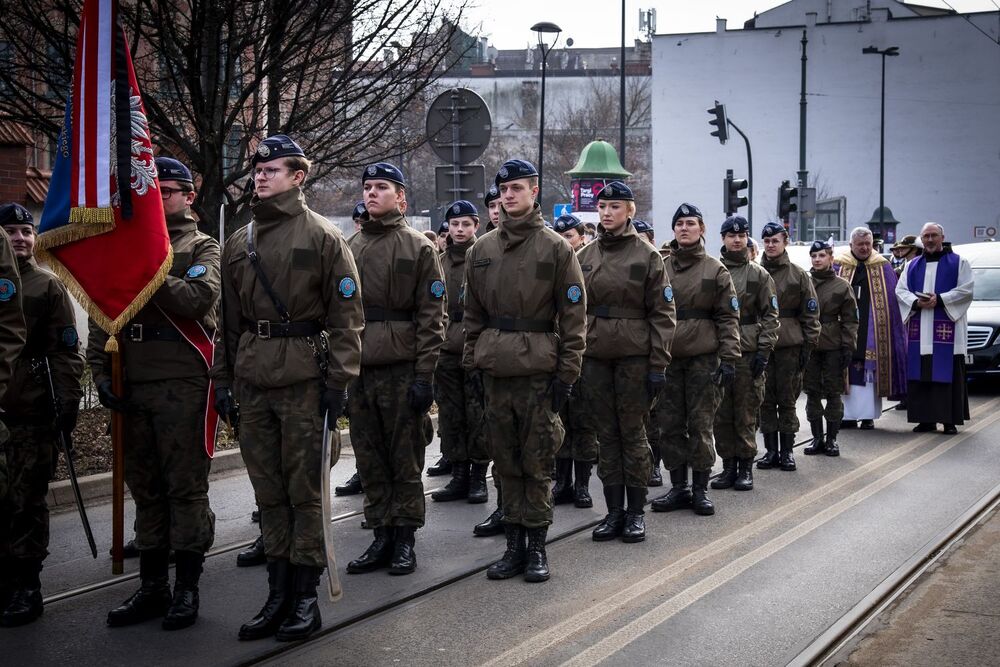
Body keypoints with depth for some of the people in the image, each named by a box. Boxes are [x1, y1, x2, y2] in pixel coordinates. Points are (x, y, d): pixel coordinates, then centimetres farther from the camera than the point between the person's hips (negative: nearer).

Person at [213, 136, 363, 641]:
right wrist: (223, 378, 10)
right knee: (268, 489, 9)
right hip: (253, 380, 5)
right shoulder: (238, 243, 13)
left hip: (304, 378, -5)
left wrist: (339, 381, -11)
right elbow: (229, 316, 16)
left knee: (304, 489, 0)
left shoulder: (323, 237, -2)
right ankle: (278, 594, 18)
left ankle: (305, 596, 9)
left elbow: (346, 315, -5)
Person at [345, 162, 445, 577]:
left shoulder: (419, 248, 0)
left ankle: (404, 539, 11)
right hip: (358, 368, 4)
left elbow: (431, 316, -4)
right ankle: (381, 537, 16)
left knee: (405, 458, 2)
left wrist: (424, 374, -11)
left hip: (402, 368, -4)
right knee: (370, 458, 7)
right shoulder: (350, 247, 12)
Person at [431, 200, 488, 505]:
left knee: (478, 413, -1)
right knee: (450, 414, 8)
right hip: (446, 348, 5)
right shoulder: (440, 262, 14)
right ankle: (459, 474, 16)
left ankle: (478, 477, 7)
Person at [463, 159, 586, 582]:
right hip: (495, 372, 4)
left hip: (538, 372, -4)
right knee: (506, 462, 8)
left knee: (536, 463, 1)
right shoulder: (482, 250, 11)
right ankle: (514, 544, 17)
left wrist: (567, 373, -8)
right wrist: (472, 362, 9)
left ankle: (537, 546, 10)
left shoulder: (555, 248, -1)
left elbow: (574, 315, -3)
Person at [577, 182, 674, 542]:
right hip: (594, 357, 3)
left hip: (633, 355, -3)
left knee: (632, 433, 1)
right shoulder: (584, 256, 8)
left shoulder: (647, 255, -2)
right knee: (606, 435, 7)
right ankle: (614, 511, 14)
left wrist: (658, 364, -9)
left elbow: (662, 313, -3)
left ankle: (636, 512, 11)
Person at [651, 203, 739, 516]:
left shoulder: (715, 270, 4)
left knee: (701, 425, 1)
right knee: (670, 425, 4)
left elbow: (728, 318, 2)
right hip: (667, 358, 2)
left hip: (704, 358, -2)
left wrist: (728, 358, -7)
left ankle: (700, 489, 10)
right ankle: (678, 488, 13)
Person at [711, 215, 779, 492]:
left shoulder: (759, 274, 5)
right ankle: (728, 466, 14)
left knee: (746, 414, 1)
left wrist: (764, 351, -6)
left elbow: (770, 316, 3)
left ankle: (746, 467, 9)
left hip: (748, 353, -2)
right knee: (721, 414, 5)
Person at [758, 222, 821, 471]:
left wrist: (808, 345, -2)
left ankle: (787, 451, 11)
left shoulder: (798, 275, 4)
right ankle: (770, 449, 12)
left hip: (789, 345, -1)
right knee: (766, 399, 4)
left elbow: (810, 313, 4)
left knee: (787, 399, 3)